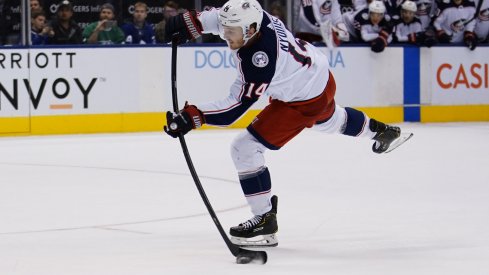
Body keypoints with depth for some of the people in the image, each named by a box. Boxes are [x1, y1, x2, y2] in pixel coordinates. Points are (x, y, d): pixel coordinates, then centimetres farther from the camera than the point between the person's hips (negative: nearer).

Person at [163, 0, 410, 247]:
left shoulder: (258, 59, -40)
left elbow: (235, 106, -37)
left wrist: (193, 116, -43)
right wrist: (190, 23, -12)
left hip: (304, 102, -9)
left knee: (244, 149, -12)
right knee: (328, 120, 41)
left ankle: (265, 220, -4)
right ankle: (380, 130, 69)